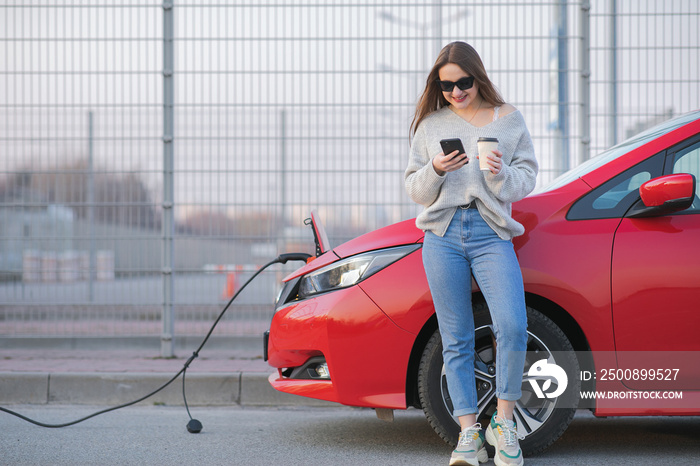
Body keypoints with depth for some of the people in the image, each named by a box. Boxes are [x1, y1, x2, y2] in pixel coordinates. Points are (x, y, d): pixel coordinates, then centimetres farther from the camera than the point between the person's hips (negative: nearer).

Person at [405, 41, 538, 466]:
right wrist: (435, 171, -9)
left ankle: (504, 421, -3)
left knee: (513, 327, -19)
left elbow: (527, 180, 8)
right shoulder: (430, 124, 13)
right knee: (456, 339, 1)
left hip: (491, 232, -1)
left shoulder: (508, 119, 11)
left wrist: (501, 174, -13)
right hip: (442, 235, 1)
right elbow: (414, 190, 12)